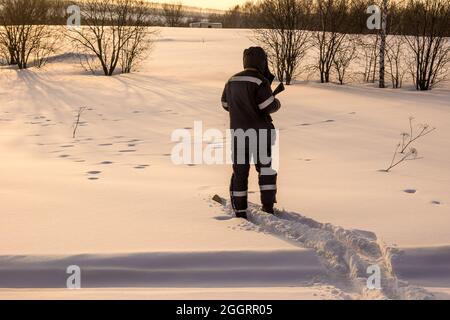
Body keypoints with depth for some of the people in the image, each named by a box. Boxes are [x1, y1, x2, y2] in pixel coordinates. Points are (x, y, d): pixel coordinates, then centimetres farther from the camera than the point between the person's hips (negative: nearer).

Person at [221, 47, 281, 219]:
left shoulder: (232, 81, 6)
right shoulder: (260, 81, -14)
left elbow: (226, 104, 16)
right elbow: (270, 106, -15)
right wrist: (277, 102, 6)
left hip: (238, 132, 4)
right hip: (260, 132, -4)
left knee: (240, 171, 8)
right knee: (266, 167, 12)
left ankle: (239, 211, 8)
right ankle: (268, 205, 9)